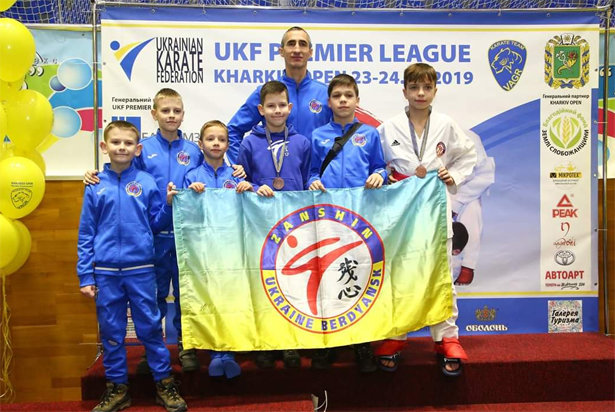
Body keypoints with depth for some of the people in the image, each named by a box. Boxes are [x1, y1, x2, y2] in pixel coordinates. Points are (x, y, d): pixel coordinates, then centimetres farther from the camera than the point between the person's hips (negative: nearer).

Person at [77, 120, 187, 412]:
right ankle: (117, 388, 26)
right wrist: (85, 275, 2)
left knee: (150, 327, 7)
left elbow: (157, 224, 4)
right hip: (105, 271, 1)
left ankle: (164, 382, 21)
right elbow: (86, 234, 4)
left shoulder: (146, 182, 0)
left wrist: (169, 203, -13)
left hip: (141, 269, -1)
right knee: (111, 332, 11)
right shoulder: (96, 186, 2)